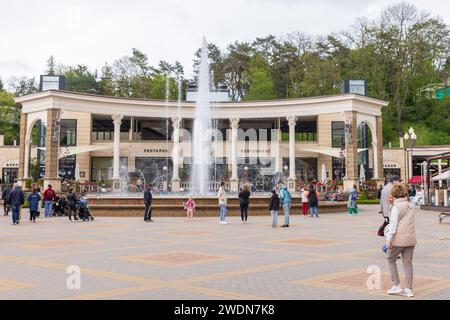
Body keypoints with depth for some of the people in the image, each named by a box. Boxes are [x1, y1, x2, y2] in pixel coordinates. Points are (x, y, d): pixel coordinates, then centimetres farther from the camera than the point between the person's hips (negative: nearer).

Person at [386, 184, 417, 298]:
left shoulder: (396, 207, -10)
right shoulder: (410, 206, 14)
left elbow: (393, 224, -14)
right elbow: (412, 223, 17)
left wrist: (389, 239, -13)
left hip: (399, 239, -7)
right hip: (411, 238, 7)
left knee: (391, 259, 10)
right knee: (408, 262, 8)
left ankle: (396, 285, 9)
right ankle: (408, 289, 9)